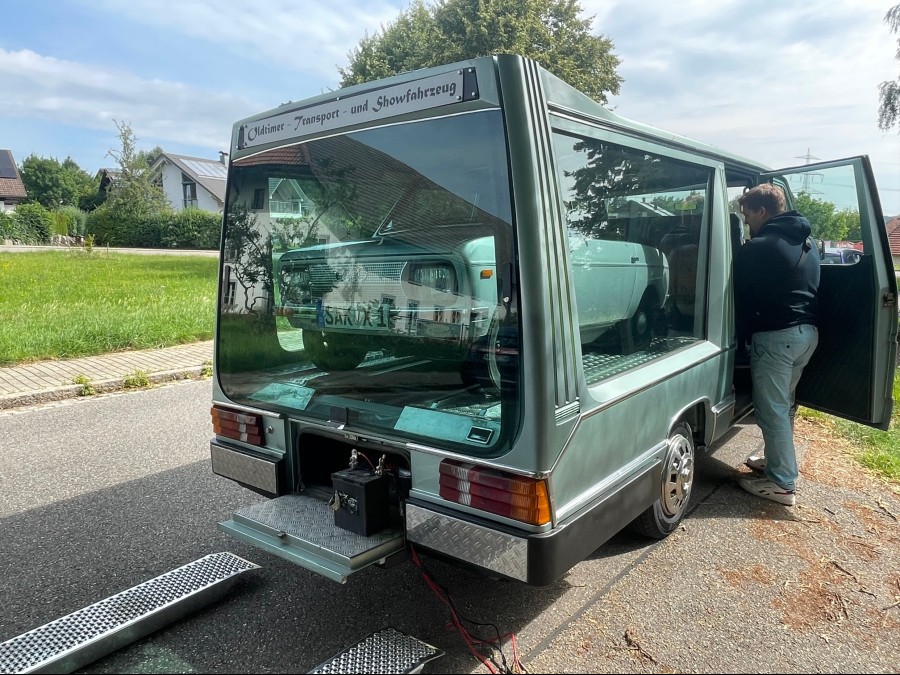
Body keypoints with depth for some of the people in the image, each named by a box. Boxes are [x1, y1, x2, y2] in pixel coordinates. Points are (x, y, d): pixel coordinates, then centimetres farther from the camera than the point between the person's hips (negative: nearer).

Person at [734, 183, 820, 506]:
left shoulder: (757, 248, -13)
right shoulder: (807, 242, 13)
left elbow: (742, 298, -7)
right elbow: (808, 289, 19)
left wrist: (741, 336, 5)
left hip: (776, 336, -9)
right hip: (807, 332, 9)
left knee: (772, 409, -1)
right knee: (783, 404, 21)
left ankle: (782, 483, 4)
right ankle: (777, 459, 33)